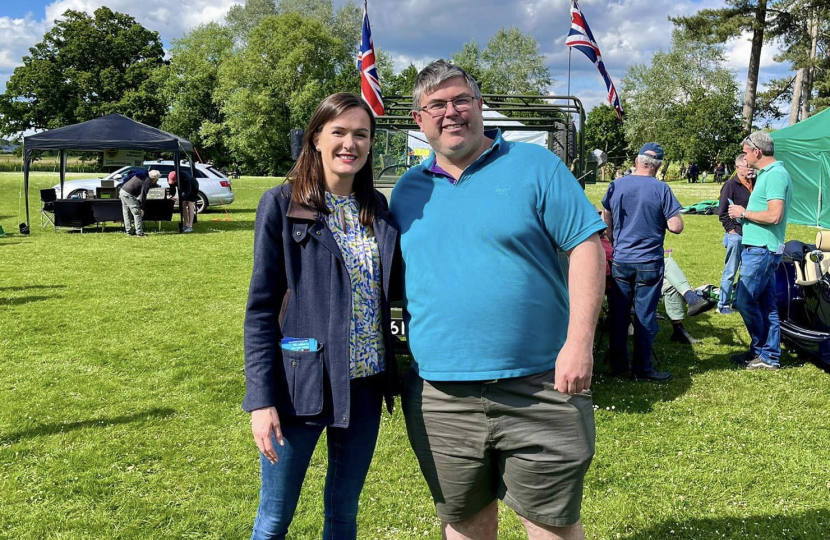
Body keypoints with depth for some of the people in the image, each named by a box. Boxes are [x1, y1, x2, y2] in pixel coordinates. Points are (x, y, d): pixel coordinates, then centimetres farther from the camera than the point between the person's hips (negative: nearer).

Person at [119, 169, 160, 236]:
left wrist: (156, 185, 54)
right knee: (137, 213, -6)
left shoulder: (143, 176, 16)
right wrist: (142, 208, -11)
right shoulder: (147, 181, -11)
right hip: (128, 194, -10)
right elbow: (143, 195, -14)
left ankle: (128, 231, 20)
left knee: (126, 213, 15)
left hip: (123, 191, 10)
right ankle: (139, 232, -8)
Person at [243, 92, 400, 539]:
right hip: (301, 384, -4)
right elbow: (261, 307, -8)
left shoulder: (377, 208, 6)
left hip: (365, 384, 4)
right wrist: (261, 399, -13)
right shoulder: (282, 204, -7)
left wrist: (394, 375, 4)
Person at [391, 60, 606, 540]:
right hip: (440, 397, 4)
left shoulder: (534, 165, -1)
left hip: (539, 388, -3)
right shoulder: (409, 189, 11)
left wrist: (580, 343, -14)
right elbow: (395, 280, 17)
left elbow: (587, 245, -6)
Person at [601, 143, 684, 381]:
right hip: (649, 263, -3)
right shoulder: (661, 189, -10)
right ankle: (642, 368, 11)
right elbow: (676, 227, -13)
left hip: (620, 261, 3)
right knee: (645, 316, 4)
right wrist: (661, 220, 8)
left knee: (619, 314, 12)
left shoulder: (616, 186, 0)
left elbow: (606, 221, 11)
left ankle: (618, 364, 21)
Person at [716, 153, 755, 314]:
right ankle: (723, 305, 8)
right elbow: (722, 212, -11)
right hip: (736, 236, -7)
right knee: (730, 272, 0)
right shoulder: (731, 185, -10)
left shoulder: (755, 183, 9)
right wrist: (731, 230, -13)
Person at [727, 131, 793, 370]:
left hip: (761, 250, -10)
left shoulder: (775, 175, -16)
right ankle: (770, 354, 19)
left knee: (745, 301, -5)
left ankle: (764, 353, 7)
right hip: (759, 248, 10)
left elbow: (774, 215, -25)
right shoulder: (768, 173, 15)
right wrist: (744, 213, 9)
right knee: (766, 304, 12)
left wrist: (744, 212, -14)